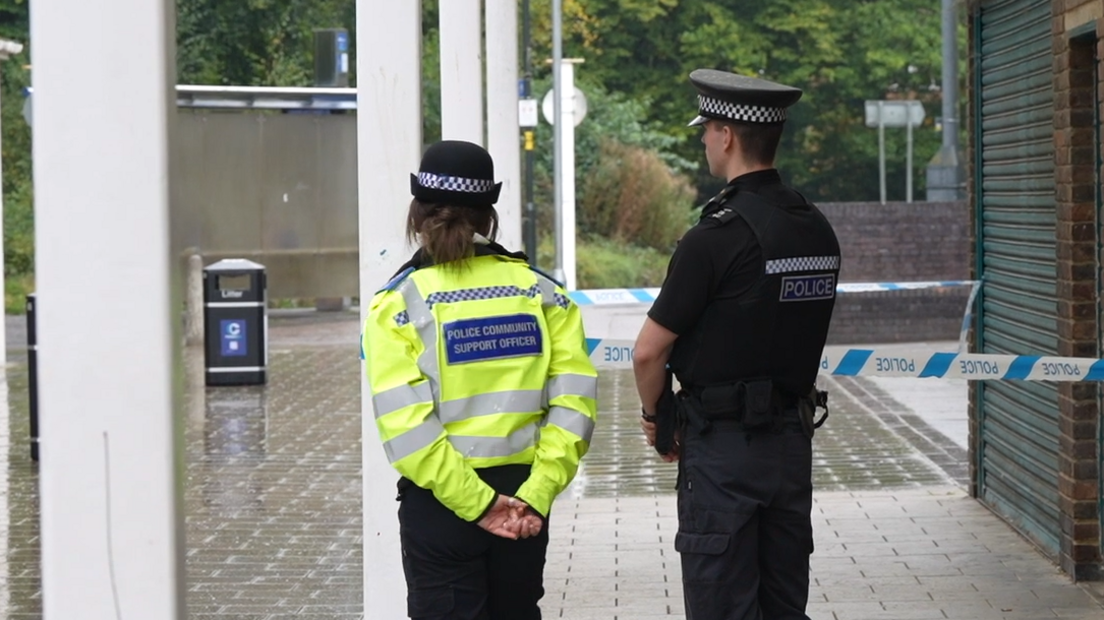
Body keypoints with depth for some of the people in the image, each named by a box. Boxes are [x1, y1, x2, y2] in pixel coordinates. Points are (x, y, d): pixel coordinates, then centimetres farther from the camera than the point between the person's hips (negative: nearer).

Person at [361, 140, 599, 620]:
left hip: (441, 503, -3)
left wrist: (478, 504, -13)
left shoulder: (400, 303, -7)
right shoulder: (540, 291, 2)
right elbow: (573, 401, -7)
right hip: (524, 502, 3)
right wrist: (537, 494, -9)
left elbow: (406, 426, -16)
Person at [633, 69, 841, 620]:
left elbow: (649, 352, -14)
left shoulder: (718, 236, -17)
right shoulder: (818, 230, 6)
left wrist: (655, 416, 5)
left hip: (723, 450, -7)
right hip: (793, 439, 7)